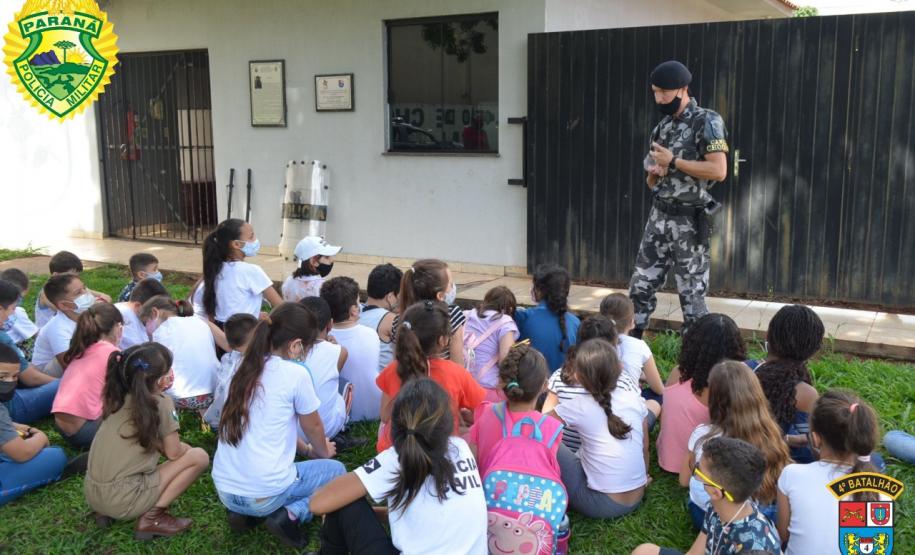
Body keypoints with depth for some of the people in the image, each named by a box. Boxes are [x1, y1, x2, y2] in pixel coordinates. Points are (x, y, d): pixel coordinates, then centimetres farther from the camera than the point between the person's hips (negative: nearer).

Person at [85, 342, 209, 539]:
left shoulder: (119, 399, 11)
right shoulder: (161, 404, -8)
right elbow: (174, 453, 1)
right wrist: (186, 448, 19)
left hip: (92, 493, 7)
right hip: (122, 500, -7)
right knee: (199, 457, 1)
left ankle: (107, 508, 16)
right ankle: (152, 517, -5)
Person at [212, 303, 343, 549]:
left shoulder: (245, 368, 8)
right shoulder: (295, 374, -12)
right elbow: (313, 427, 5)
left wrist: (305, 447, 34)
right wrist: (322, 451, 28)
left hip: (224, 490, 6)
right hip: (264, 493, -6)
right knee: (337, 470, 18)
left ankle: (242, 513, 14)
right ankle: (291, 516, -4)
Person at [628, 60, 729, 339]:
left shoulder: (706, 122, -9)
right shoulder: (662, 127, 12)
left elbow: (718, 171, -20)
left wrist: (673, 162, -16)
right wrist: (654, 172, -4)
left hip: (689, 221, -7)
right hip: (659, 216, 7)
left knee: (692, 293, 2)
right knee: (640, 285, 6)